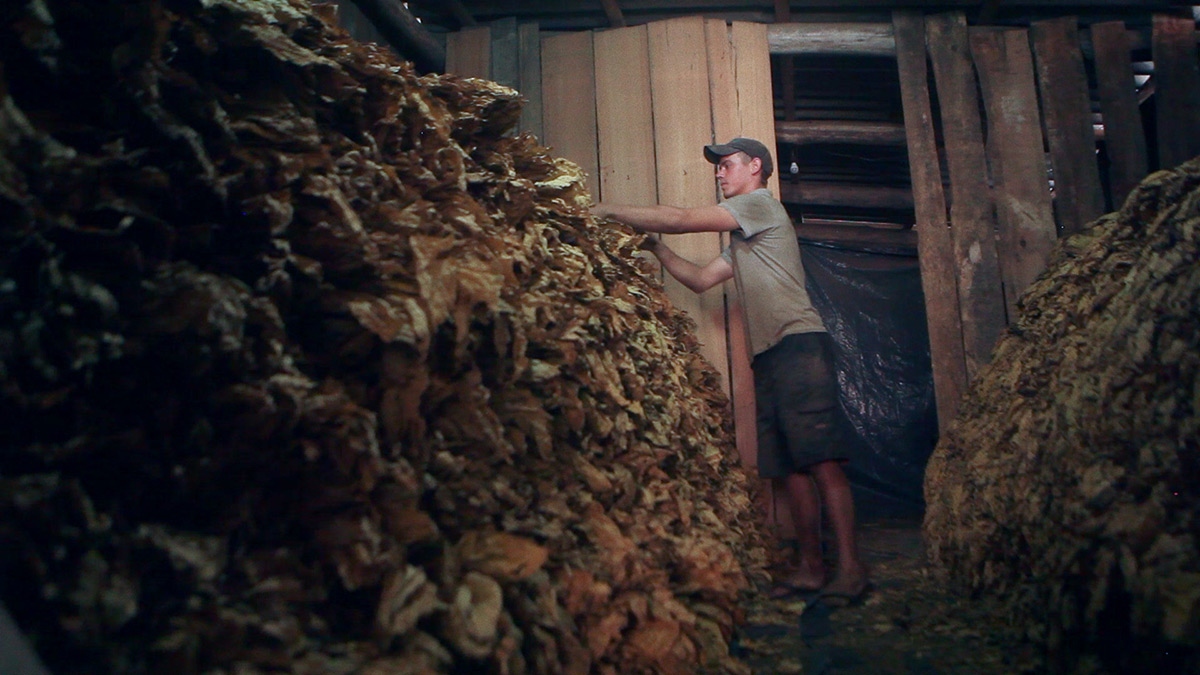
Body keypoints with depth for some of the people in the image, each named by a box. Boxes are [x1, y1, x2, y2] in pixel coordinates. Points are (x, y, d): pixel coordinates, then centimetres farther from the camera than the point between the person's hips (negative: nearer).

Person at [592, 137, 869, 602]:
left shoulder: (760, 203, 1)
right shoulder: (742, 240, 29)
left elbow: (682, 219, -5)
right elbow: (700, 279, 27)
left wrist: (612, 211, 1)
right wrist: (656, 248, 17)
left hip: (799, 344, -9)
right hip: (769, 356, 9)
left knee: (819, 461, -13)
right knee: (786, 467, 5)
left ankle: (850, 568, -11)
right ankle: (811, 567, 9)